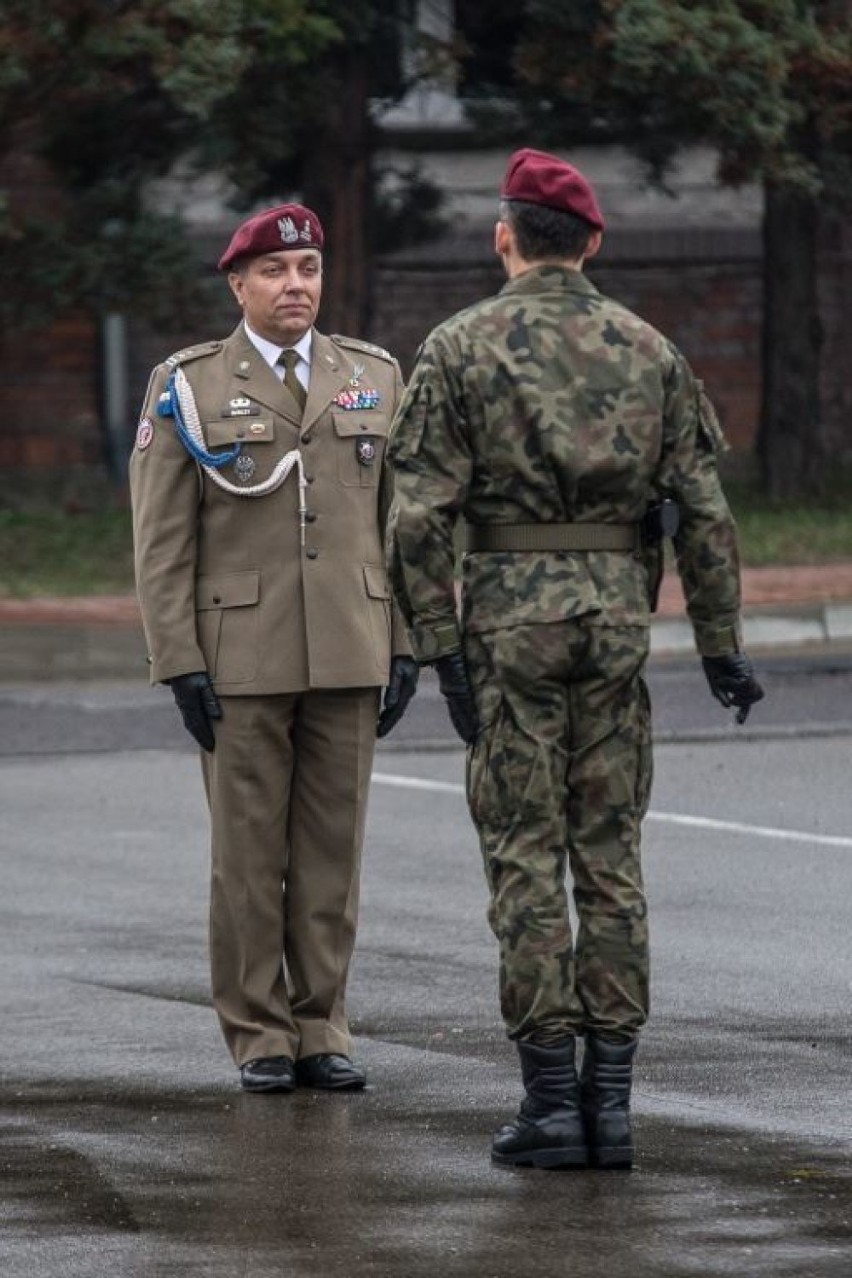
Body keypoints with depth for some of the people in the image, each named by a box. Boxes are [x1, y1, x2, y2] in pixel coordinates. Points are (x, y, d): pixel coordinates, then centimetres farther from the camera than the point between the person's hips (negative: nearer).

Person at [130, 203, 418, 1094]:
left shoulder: (373, 378, 7)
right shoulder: (187, 389, -1)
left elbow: (401, 523, 9)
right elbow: (162, 543, -3)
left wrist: (406, 647, 3)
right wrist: (180, 666, -9)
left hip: (348, 655, 3)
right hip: (240, 659, -3)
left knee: (332, 848, 5)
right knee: (249, 853, 0)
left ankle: (319, 1027, 12)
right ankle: (258, 1036, 8)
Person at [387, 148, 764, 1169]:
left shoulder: (458, 349, -2)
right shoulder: (648, 351, 7)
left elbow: (419, 520, -9)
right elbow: (703, 511, 4)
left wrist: (440, 652, -5)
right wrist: (720, 646, 10)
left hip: (508, 614, -3)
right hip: (617, 611, 3)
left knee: (525, 857, 0)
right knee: (610, 856, 6)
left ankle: (551, 1099, -2)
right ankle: (609, 1099, 4)